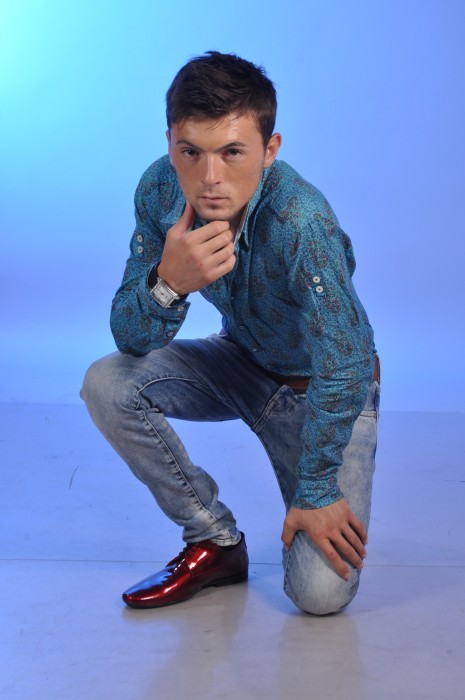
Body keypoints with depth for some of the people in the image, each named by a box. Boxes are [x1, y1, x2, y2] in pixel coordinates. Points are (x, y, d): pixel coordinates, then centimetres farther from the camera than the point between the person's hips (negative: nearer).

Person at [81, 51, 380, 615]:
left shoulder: (300, 221, -37)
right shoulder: (160, 188, -20)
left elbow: (345, 367, -28)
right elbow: (130, 340, -18)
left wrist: (317, 491, -19)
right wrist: (168, 283, -41)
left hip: (324, 386, -4)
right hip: (241, 362, 5)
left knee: (321, 593, -16)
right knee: (107, 383, -21)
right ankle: (216, 543, -2)